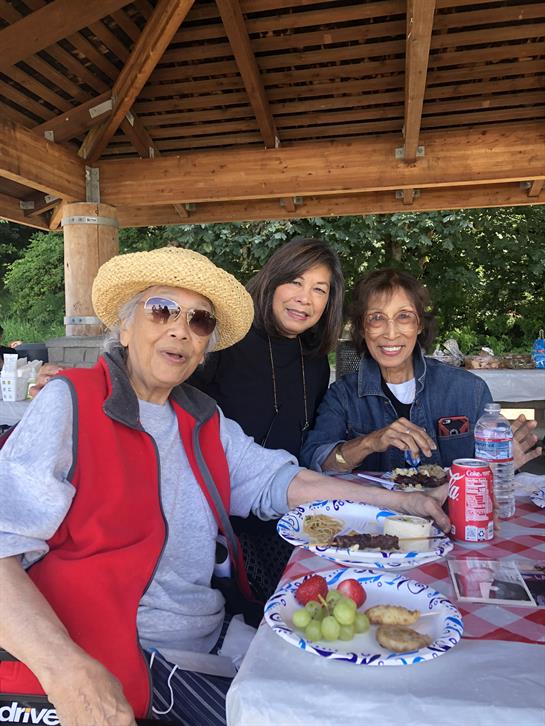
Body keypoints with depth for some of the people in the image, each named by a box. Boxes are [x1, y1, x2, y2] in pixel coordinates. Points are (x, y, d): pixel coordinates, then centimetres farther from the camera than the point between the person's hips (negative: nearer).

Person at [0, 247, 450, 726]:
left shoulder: (204, 420, 10)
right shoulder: (71, 404, -12)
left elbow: (278, 481, 10)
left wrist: (398, 501, 4)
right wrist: (66, 669, -32)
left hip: (215, 634, 7)